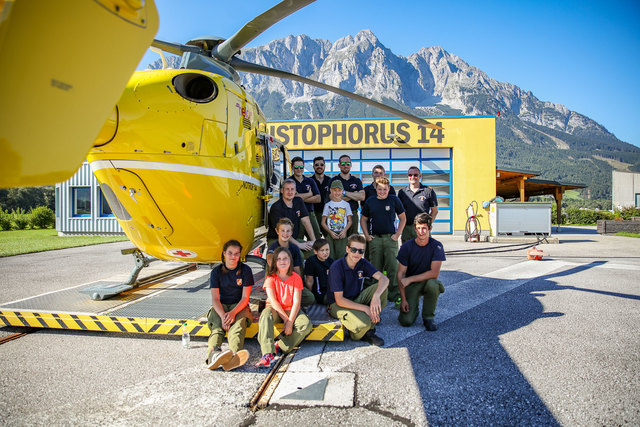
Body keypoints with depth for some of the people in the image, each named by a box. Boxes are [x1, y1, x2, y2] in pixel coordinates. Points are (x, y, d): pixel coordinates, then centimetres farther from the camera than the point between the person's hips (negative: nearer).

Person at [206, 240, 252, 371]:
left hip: (239, 306, -1)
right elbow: (215, 299, -6)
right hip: (220, 307, 1)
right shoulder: (216, 272, 2)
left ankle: (234, 356, -63)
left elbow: (245, 298, -4)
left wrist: (233, 313, -22)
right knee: (217, 327, -32)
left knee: (238, 325, -35)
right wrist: (223, 316, -25)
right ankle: (213, 354, -62)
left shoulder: (245, 270, 0)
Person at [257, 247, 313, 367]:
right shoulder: (271, 277, -5)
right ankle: (268, 353, -43)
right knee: (265, 316, -36)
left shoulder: (296, 277, -4)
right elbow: (273, 301, -13)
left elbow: (296, 302, -10)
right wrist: (285, 319, -21)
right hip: (275, 309, -1)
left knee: (307, 325, -27)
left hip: (291, 310, 1)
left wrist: (290, 322, -22)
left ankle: (280, 346, -24)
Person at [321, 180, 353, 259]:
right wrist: (330, 232, -8)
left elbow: (350, 221, 9)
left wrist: (344, 230, -8)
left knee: (341, 255, -7)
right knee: (330, 256, -5)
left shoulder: (346, 204, 8)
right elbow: (323, 222, 5)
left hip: (342, 234, 0)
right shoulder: (328, 205, 7)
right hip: (330, 234, 0)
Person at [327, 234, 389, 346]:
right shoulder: (336, 268, -22)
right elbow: (339, 300, -23)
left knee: (382, 288, -16)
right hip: (338, 304, -7)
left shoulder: (363, 263, -4)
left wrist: (376, 296, -37)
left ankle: (369, 330, -8)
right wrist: (365, 308, -27)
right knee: (363, 323, -35)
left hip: (356, 299, 7)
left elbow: (384, 279, -16)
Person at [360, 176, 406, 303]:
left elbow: (403, 218, 8)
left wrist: (397, 234, -1)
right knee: (376, 268, 6)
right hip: (375, 239, 2)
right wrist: (367, 235, 5)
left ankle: (395, 295, -1)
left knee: (393, 267, -8)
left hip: (390, 238, -2)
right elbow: (363, 219, 15)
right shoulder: (370, 202, 7)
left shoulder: (394, 200, 2)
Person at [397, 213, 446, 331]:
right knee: (406, 321, -18)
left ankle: (428, 317, -11)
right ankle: (413, 306, 20)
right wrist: (403, 299, -14)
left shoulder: (436, 246, -12)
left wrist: (410, 279, -23)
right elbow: (400, 274, -8)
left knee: (433, 284, -38)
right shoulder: (407, 247, -10)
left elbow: (434, 273, -20)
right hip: (411, 285, 0)